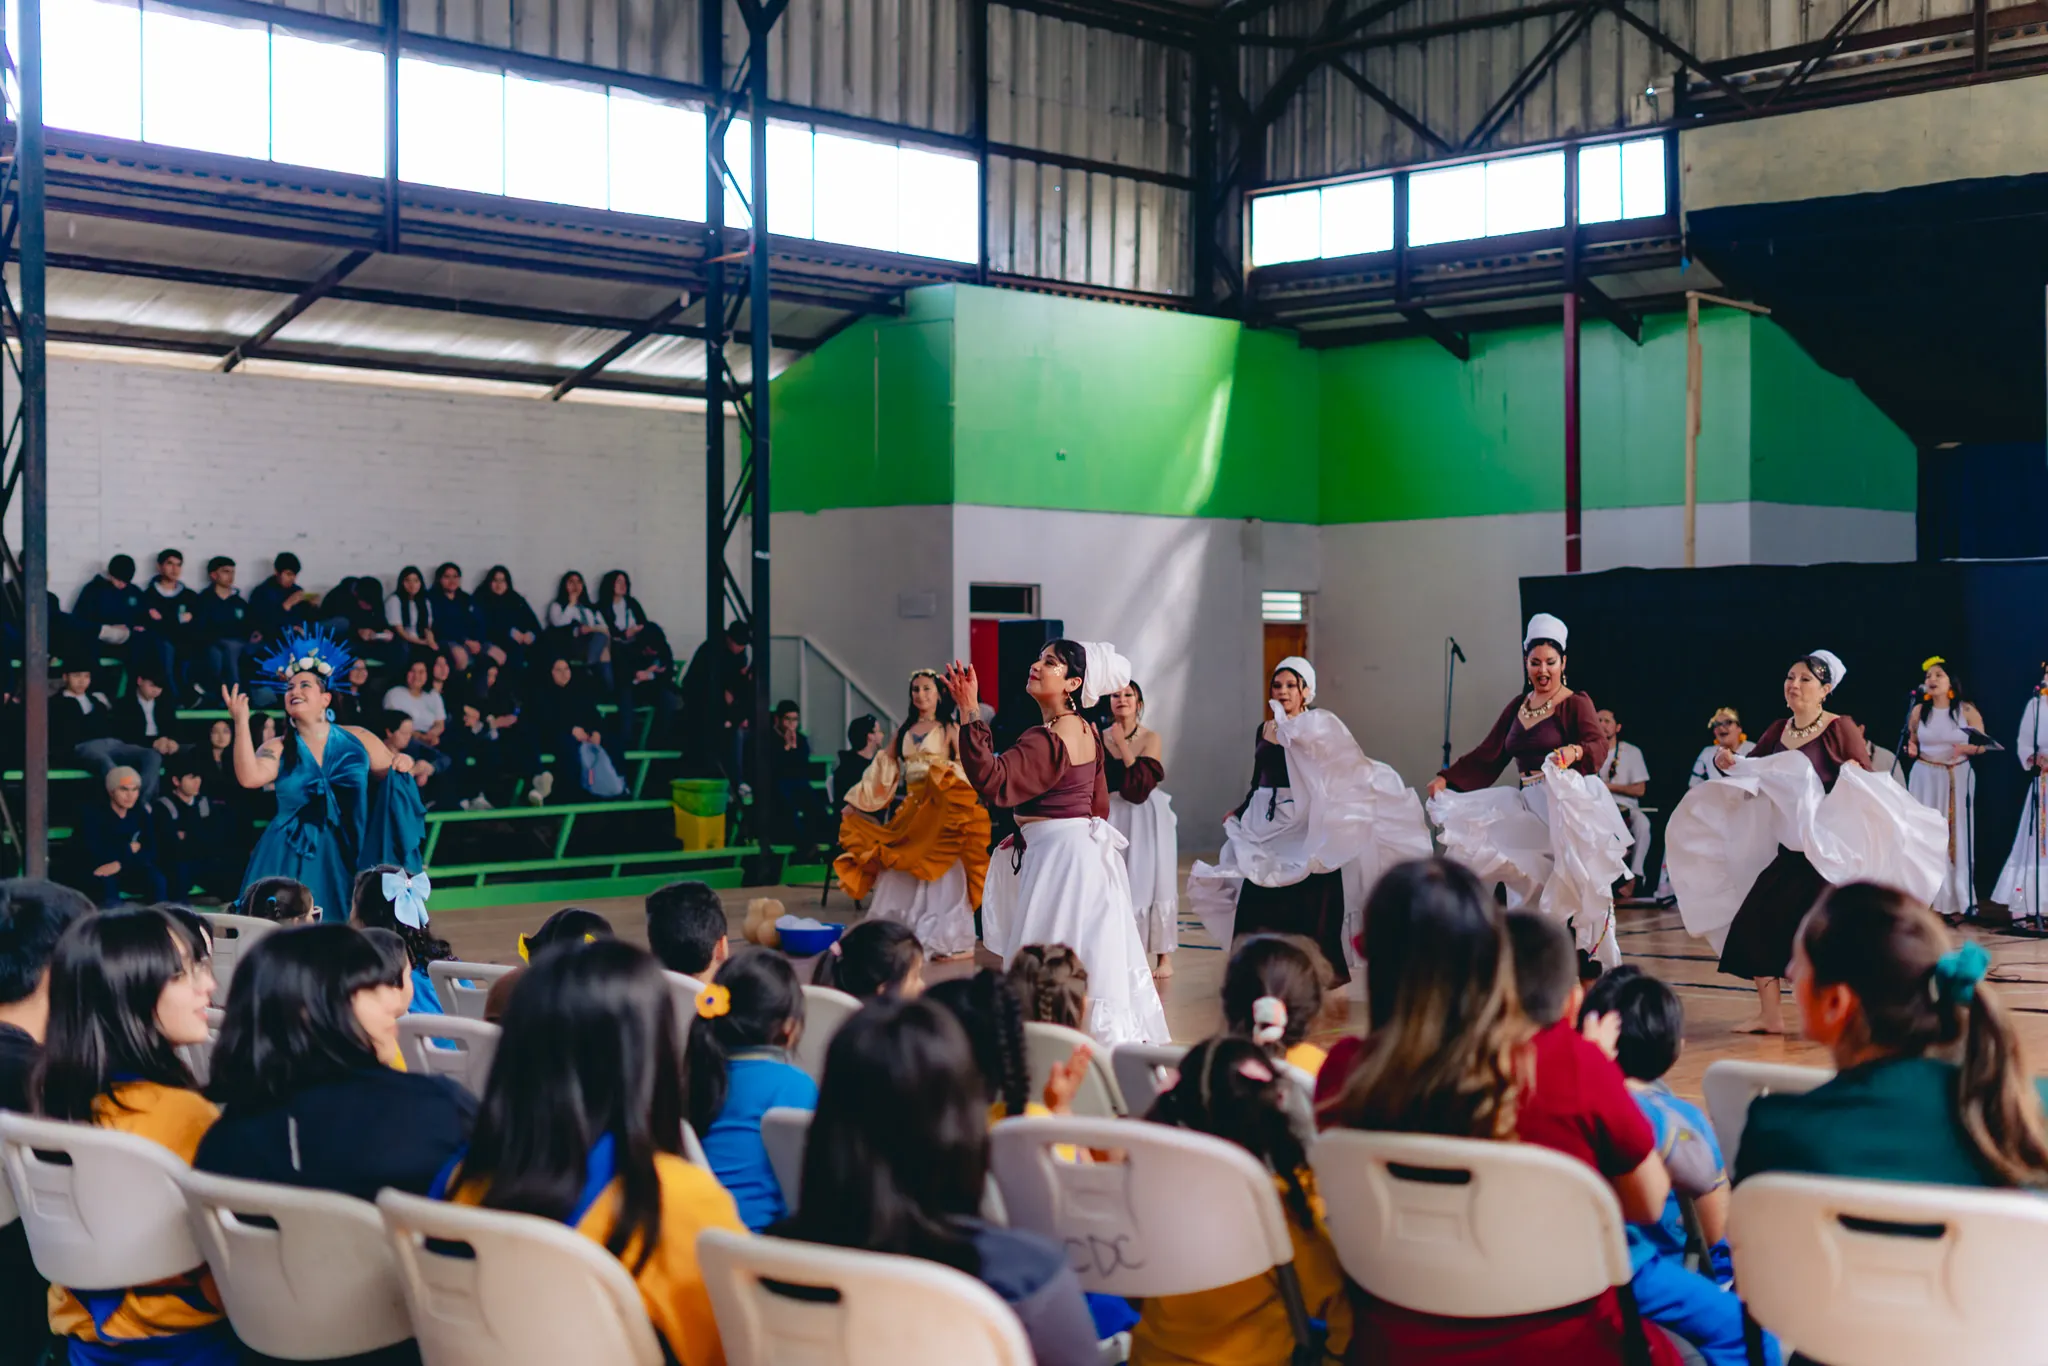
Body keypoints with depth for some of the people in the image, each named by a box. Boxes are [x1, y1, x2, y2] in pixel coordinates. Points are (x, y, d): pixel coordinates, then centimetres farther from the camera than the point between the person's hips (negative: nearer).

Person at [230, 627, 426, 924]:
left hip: (347, 860, 0)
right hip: (292, 864, 0)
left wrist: (401, 767, -13)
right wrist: (241, 722, -21)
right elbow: (249, 777, -18)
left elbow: (394, 782, 10)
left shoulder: (358, 739, 3)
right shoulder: (278, 749, 1)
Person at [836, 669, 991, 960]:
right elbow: (884, 766, 16)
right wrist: (855, 801, 12)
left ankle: (950, 941, -2)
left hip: (940, 808, -5)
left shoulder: (949, 728, 1)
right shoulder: (905, 729, 16)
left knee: (940, 873, -6)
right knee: (901, 877, 4)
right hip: (910, 810, 5)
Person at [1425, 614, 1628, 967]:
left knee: (1583, 887, -10)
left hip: (1570, 804, -6)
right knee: (1532, 892, 1)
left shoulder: (1576, 703, -1)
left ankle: (1603, 963, -6)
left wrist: (1575, 752, -41)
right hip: (1529, 808, 6)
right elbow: (1487, 757, 15)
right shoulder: (1517, 708, 17)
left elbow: (1598, 745, -18)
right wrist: (1446, 779, 4)